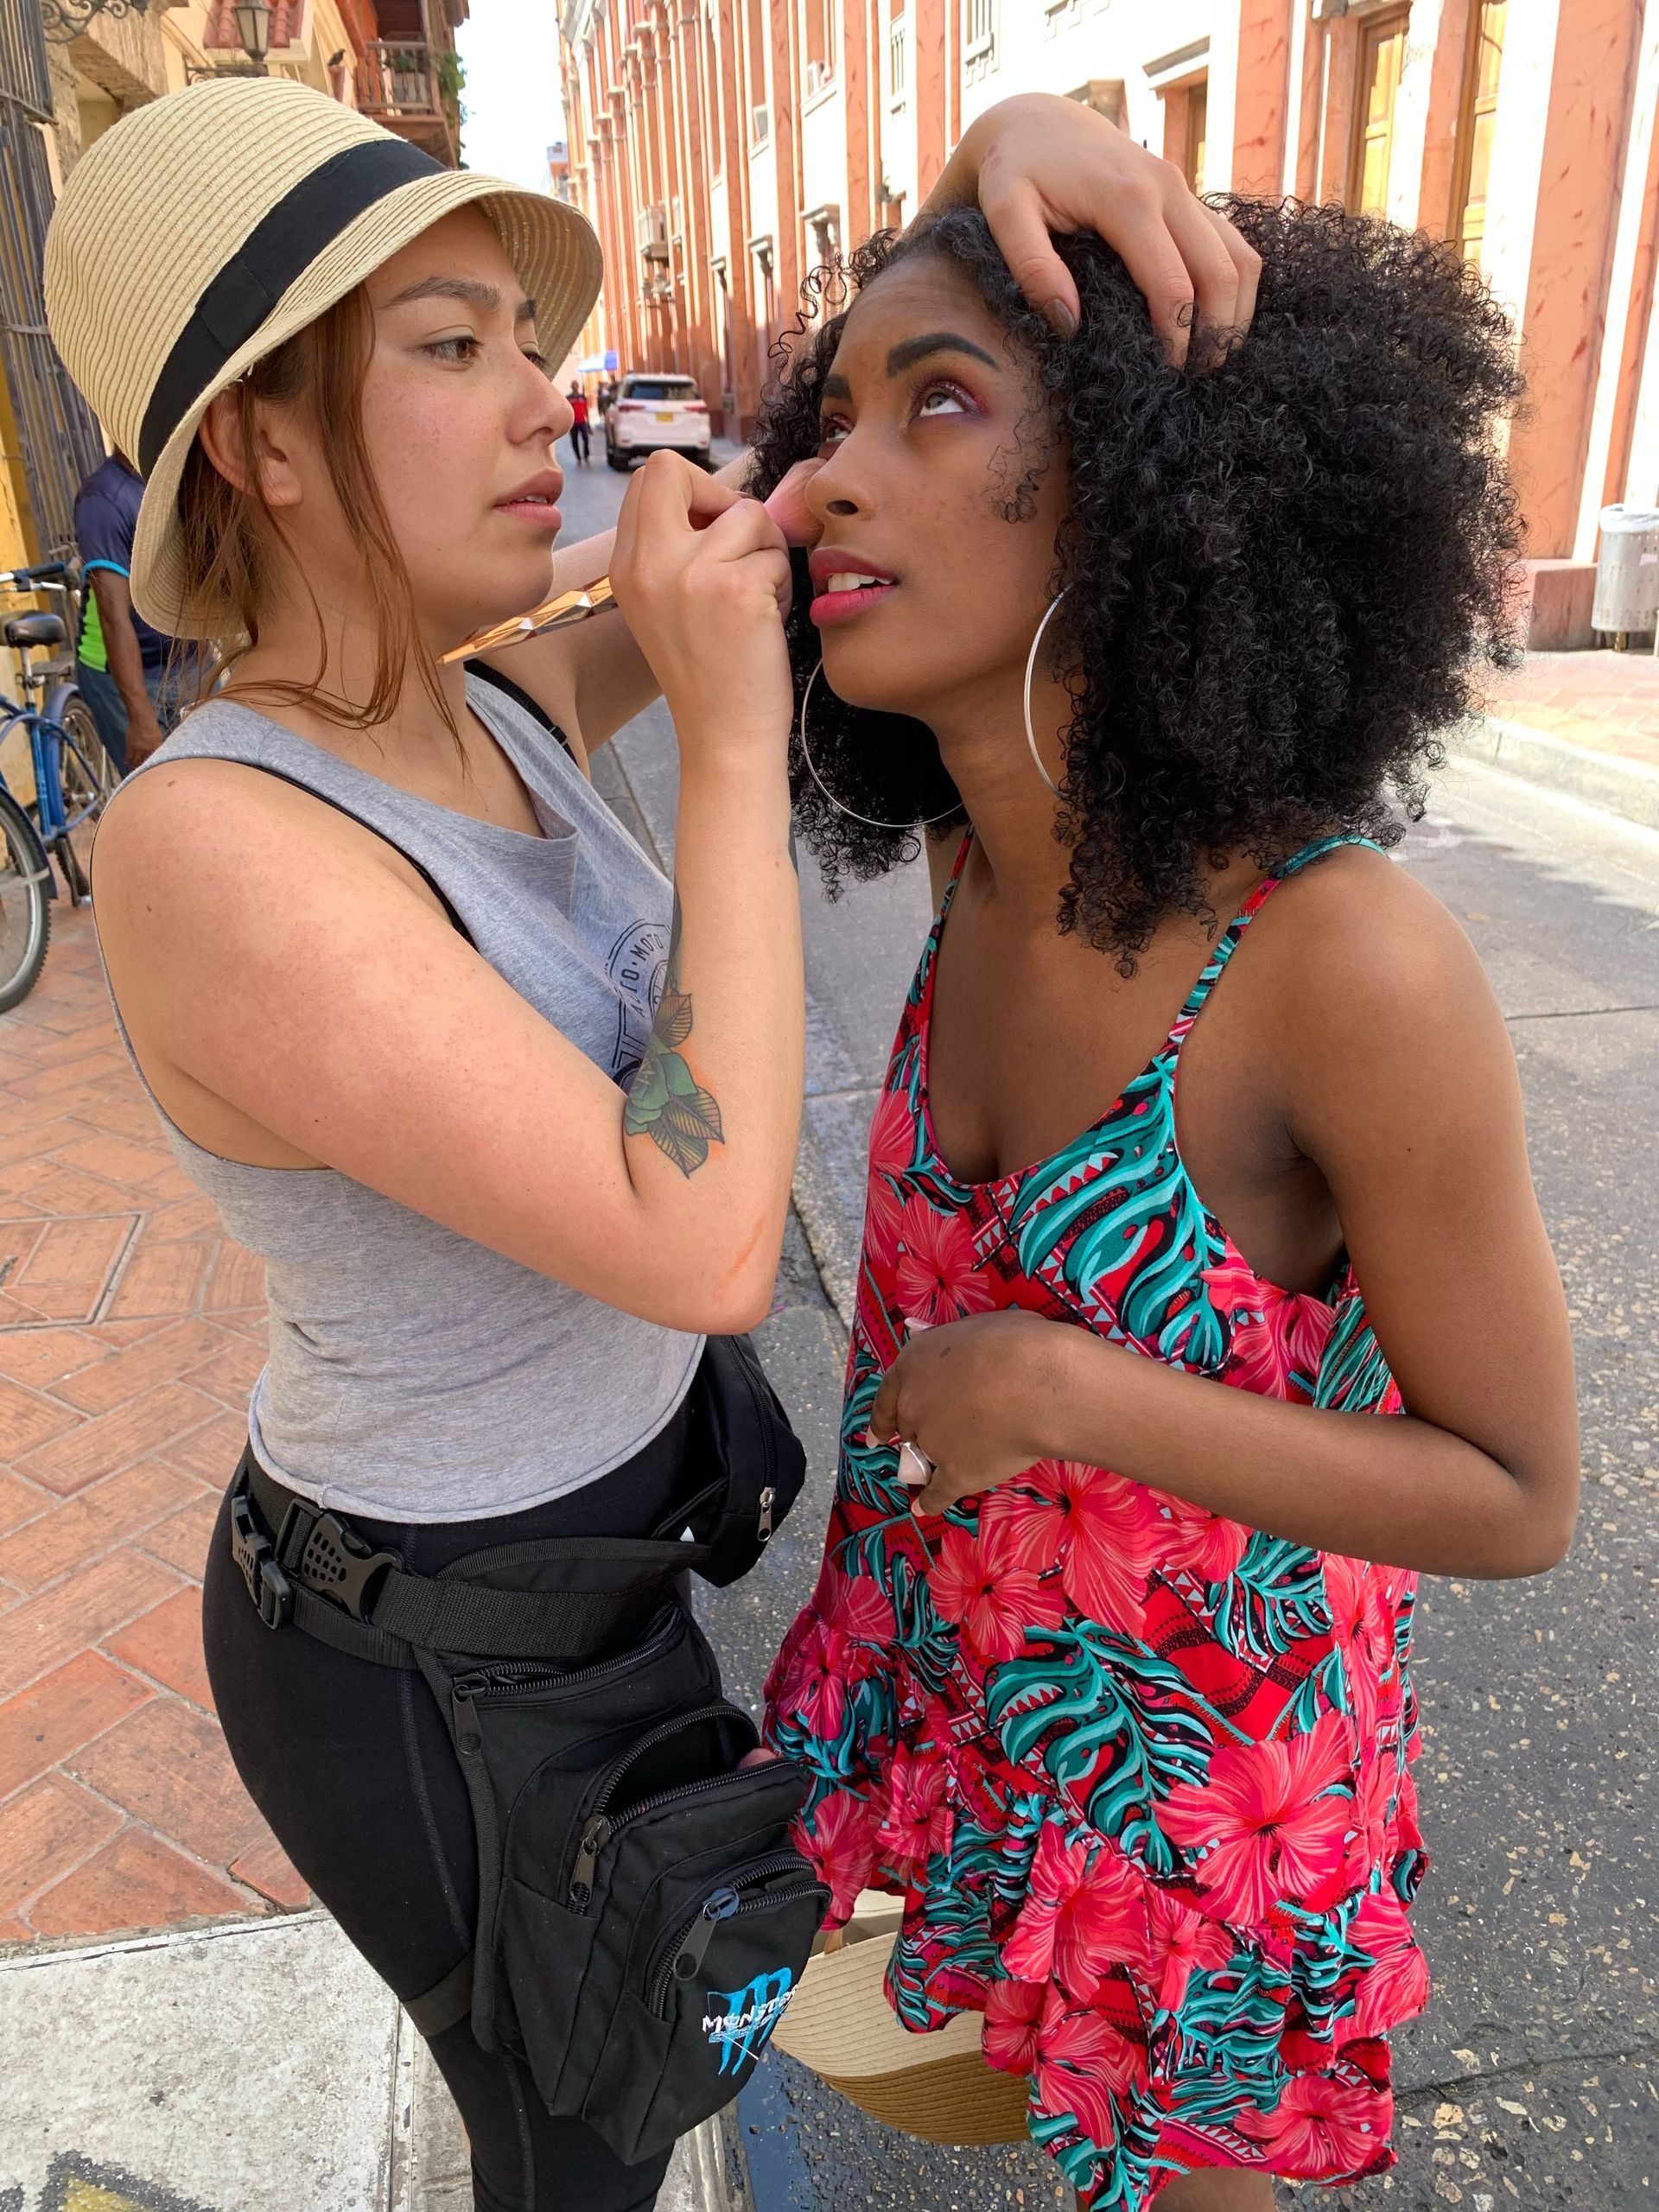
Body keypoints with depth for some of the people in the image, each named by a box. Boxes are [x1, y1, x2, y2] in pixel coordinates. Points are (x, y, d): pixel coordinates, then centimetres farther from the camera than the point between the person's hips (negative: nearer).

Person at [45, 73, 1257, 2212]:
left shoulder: (487, 711, -7)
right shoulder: (212, 852, -32)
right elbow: (706, 1249, -36)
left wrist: (1000, 142, -20)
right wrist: (736, 741, -33)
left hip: (581, 1509, 8)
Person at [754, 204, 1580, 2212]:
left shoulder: (1361, 969, -33)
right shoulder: (983, 860, -14)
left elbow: (1516, 1497, -23)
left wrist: (1064, 1395, -30)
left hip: (1185, 1707, -5)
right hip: (958, 1635, 6)